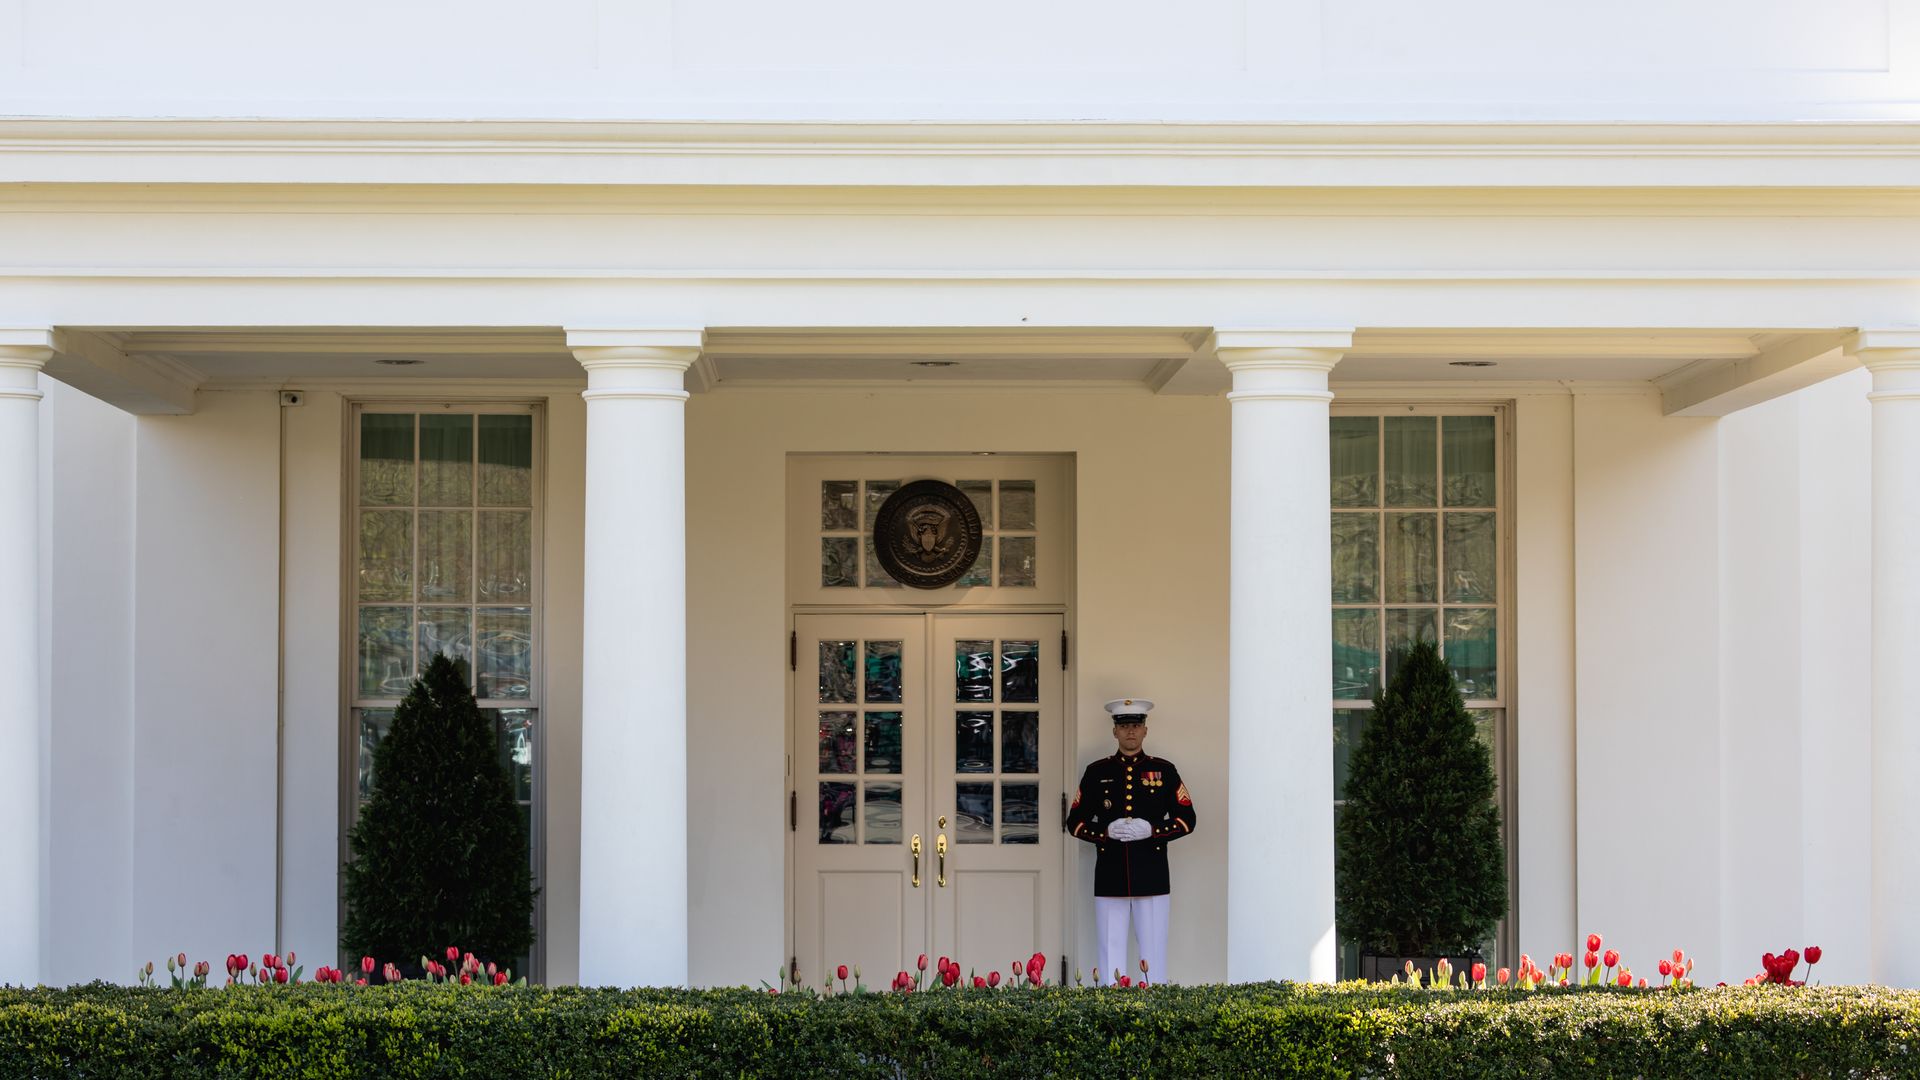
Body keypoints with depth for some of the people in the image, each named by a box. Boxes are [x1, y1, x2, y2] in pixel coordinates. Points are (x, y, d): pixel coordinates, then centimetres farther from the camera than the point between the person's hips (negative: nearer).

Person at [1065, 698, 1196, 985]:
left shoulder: (1164, 770, 6)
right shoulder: (1096, 772, 7)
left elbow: (1187, 819, 5)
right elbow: (1075, 822, 8)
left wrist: (1151, 830, -12)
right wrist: (1107, 832, -10)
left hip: (1152, 877, -1)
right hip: (1110, 878, 1)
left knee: (1154, 955, 1)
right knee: (1111, 953, 2)